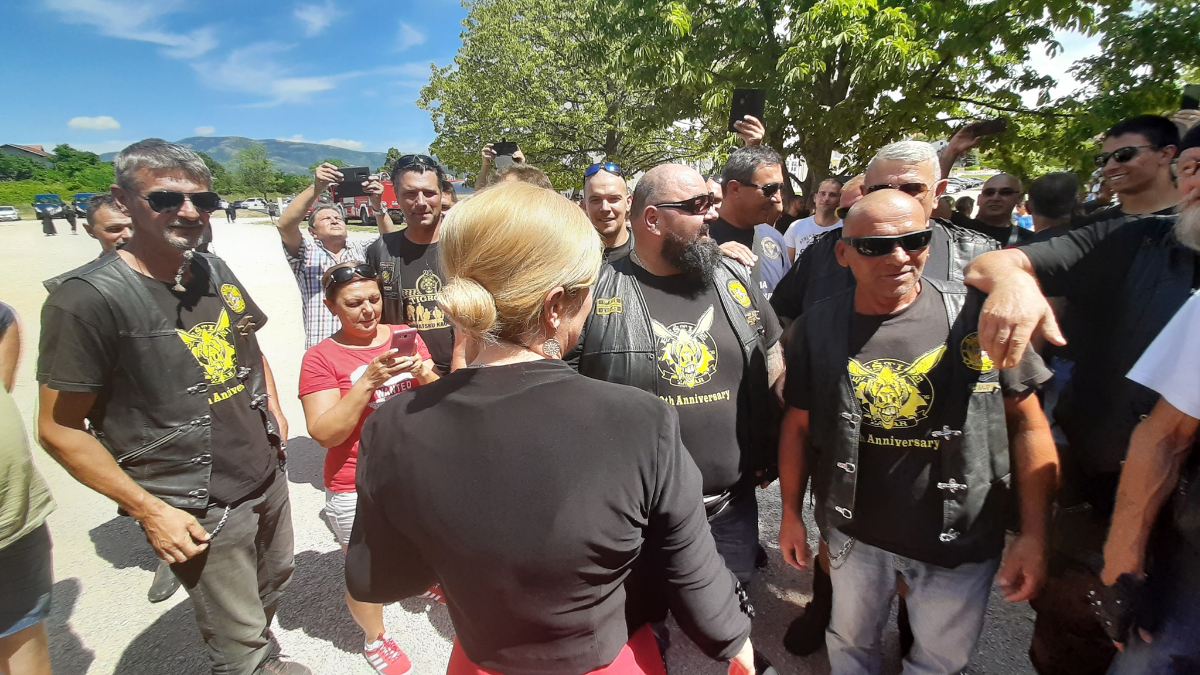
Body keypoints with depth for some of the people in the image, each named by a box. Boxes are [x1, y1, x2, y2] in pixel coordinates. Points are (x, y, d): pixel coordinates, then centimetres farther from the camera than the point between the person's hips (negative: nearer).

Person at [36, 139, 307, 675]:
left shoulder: (215, 272, 2)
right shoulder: (88, 298, -17)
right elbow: (59, 429, -15)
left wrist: (273, 410, 9)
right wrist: (150, 511, -16)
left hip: (268, 478, 7)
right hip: (199, 511, -6)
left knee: (274, 582, 26)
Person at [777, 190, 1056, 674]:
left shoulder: (978, 316, -13)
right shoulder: (818, 327, -9)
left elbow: (1027, 424, -6)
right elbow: (798, 425, -1)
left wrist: (1034, 535, -8)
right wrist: (791, 514, 2)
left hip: (961, 541, 0)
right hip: (854, 533, 1)